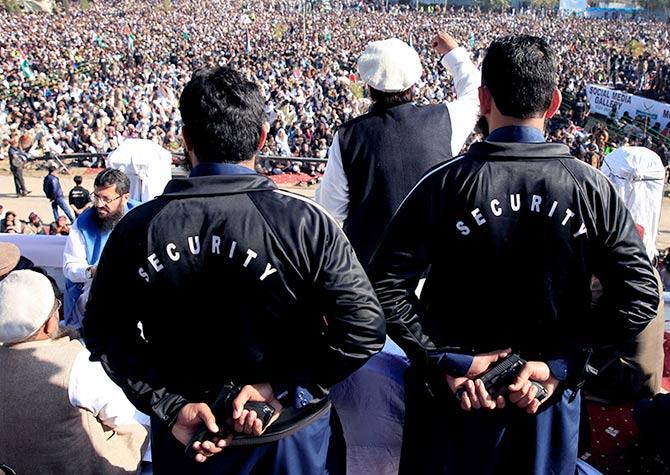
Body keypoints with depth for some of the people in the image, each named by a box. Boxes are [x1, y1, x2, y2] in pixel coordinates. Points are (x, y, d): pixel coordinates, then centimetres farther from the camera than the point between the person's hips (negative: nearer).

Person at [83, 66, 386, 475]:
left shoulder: (137, 229, -11)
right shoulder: (304, 222, -18)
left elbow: (105, 334, -5)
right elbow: (364, 328, -18)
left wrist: (170, 405, -7)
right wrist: (282, 387, -14)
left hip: (184, 440, 2)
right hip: (291, 434, -2)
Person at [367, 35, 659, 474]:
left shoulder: (446, 183, -15)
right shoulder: (592, 187, -10)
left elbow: (387, 286, -18)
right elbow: (640, 296, -10)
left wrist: (450, 360, -13)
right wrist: (565, 361, -8)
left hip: (456, 391, -1)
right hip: (551, 390, 2)